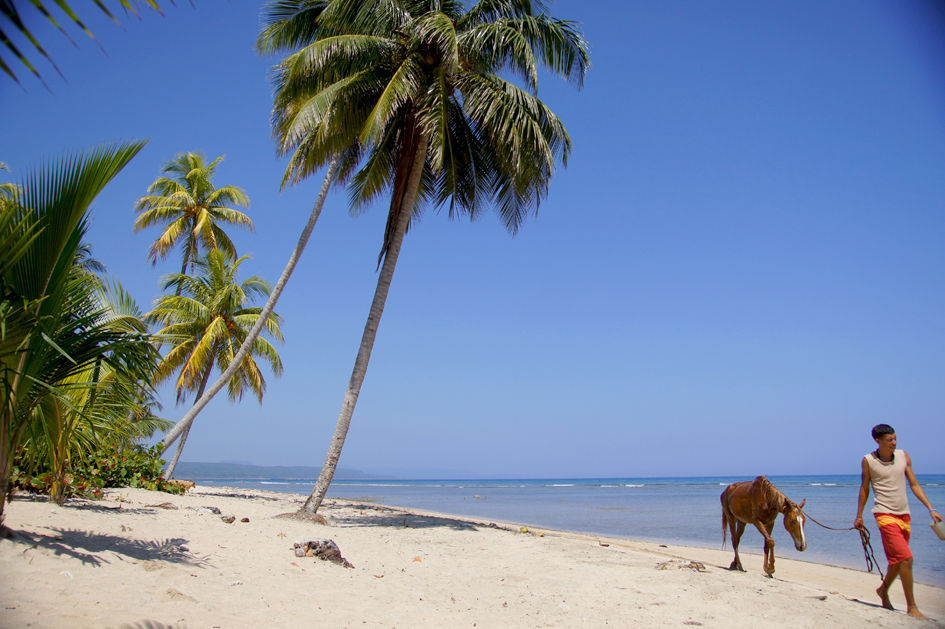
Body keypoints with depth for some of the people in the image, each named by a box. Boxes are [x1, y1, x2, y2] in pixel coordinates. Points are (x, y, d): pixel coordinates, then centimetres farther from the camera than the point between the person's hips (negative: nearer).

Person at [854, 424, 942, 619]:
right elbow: (864, 489, 3)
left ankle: (883, 590, 38)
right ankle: (911, 607, -3)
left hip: (904, 515, 5)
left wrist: (931, 509, 2)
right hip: (885, 514, -5)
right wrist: (859, 516, 7)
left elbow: (914, 485, 10)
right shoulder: (868, 461, -6)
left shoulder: (903, 456, 4)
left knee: (898, 559, 14)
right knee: (906, 558, -13)